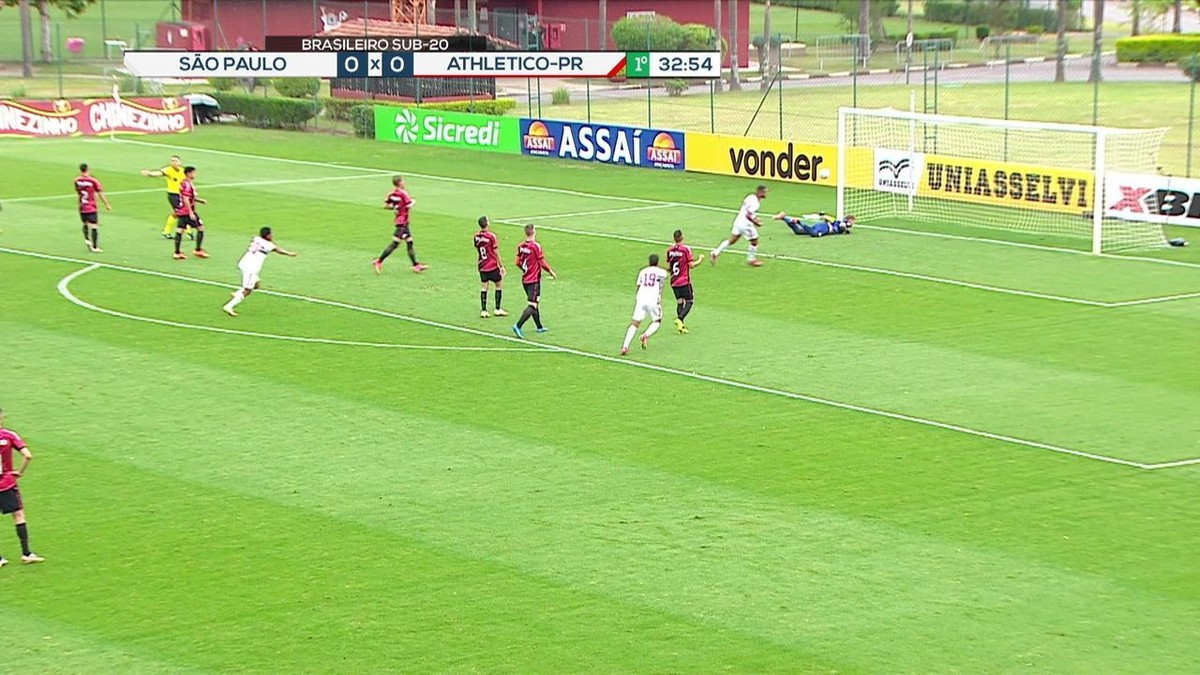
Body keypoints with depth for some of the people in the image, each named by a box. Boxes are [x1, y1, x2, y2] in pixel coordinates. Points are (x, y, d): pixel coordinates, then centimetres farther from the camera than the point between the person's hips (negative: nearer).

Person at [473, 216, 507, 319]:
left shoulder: (476, 236, -1)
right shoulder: (491, 236, -15)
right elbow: (495, 252, -11)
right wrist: (501, 265, -3)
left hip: (482, 266, 5)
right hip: (493, 266, -5)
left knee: (483, 287, 8)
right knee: (499, 285, 10)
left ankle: (483, 310, 4)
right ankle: (498, 309, 12)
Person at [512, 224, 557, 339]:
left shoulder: (521, 246, 2)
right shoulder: (536, 246, -17)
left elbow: (518, 262, 9)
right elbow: (542, 263, -13)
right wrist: (551, 272, 3)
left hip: (525, 279, 7)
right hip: (534, 280, -7)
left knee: (534, 303, 21)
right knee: (532, 305, -8)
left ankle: (539, 326, 32)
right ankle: (518, 326, -20)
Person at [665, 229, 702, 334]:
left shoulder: (669, 250, 2)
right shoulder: (686, 249, -13)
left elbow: (668, 267, 8)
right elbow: (691, 265, -12)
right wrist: (699, 260, 5)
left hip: (673, 281, 5)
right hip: (684, 281, -5)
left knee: (679, 302, 13)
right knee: (689, 301, 5)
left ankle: (681, 325, 6)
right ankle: (680, 319, -15)